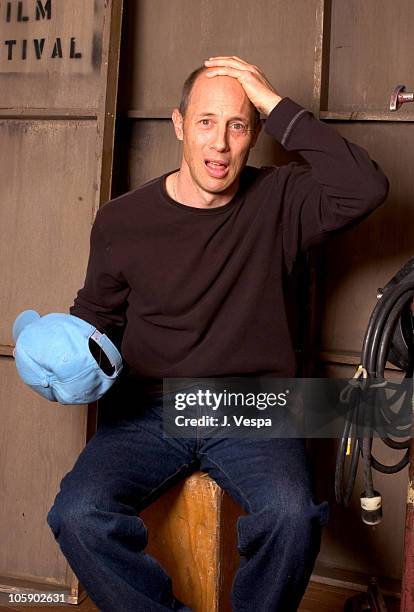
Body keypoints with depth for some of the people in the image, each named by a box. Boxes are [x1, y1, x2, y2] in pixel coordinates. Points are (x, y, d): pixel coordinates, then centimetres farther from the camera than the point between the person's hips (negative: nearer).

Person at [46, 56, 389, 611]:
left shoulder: (277, 202, 2)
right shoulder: (121, 221, 4)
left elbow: (366, 188, -16)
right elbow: (97, 312, 17)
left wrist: (277, 105, -13)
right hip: (146, 410, 2)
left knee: (292, 517, -28)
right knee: (77, 515, -23)